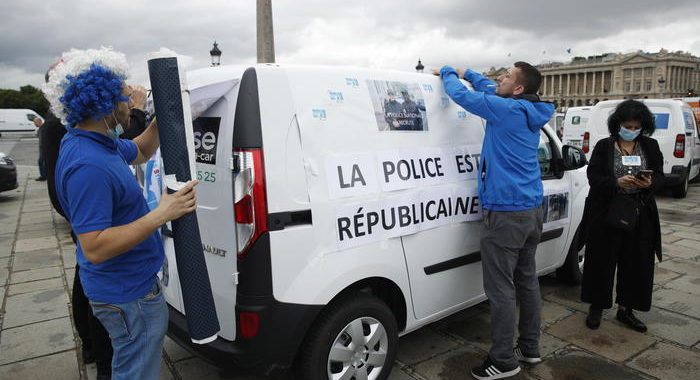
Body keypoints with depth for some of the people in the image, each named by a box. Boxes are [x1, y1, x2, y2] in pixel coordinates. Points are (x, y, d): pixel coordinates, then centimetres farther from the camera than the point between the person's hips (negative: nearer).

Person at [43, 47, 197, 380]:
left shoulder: (102, 142, 2)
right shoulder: (87, 166, -30)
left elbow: (139, 151, 22)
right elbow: (95, 248, -31)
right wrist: (161, 215, -33)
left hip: (126, 285, 10)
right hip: (128, 295, -10)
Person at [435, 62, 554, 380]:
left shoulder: (506, 110, -14)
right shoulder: (530, 113, 12)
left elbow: (462, 94, -7)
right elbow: (492, 91, 28)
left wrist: (447, 73, 12)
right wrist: (466, 74, 32)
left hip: (506, 213, -9)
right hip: (533, 210, 10)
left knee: (501, 289, 0)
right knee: (526, 280, 17)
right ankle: (530, 348, 31)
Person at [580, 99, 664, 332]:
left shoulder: (651, 147, 9)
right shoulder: (604, 146, 0)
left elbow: (660, 177, 6)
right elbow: (594, 177, -6)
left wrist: (650, 183, -17)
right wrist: (617, 183, -23)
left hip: (640, 215, 3)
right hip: (606, 214, -3)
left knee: (636, 264, 8)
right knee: (601, 261, 4)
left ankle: (625, 309, 24)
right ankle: (596, 306, 20)